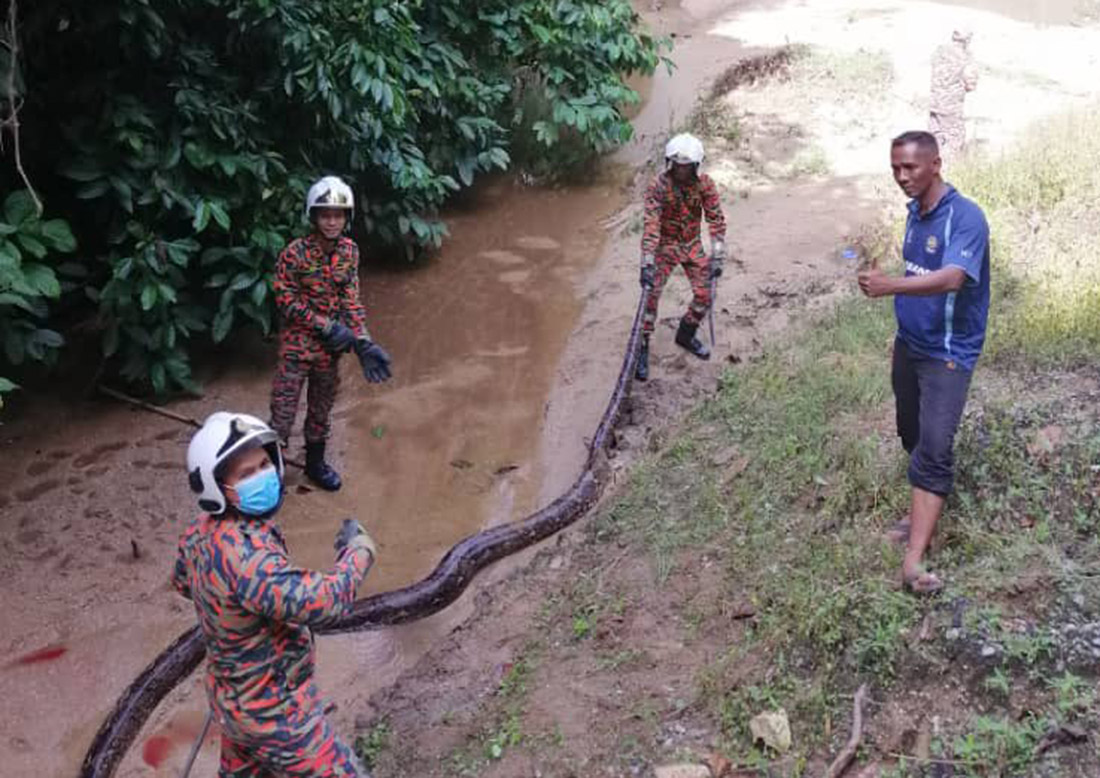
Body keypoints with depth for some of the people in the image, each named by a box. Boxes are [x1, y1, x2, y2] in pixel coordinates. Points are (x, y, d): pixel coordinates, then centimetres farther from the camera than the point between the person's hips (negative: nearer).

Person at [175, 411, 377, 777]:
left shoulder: (200, 532, -7)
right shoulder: (243, 552, -37)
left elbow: (183, 582, 15)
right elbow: (322, 602, -41)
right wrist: (359, 552, -24)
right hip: (274, 712, -9)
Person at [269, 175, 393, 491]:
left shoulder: (349, 250, -3)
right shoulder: (295, 252, -18)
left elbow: (351, 298, 0)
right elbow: (285, 300, -15)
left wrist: (363, 342, -9)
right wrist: (328, 326, -18)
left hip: (331, 347, 5)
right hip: (297, 344, -5)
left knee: (322, 408, 20)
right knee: (283, 411, 1)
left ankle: (315, 462, 38)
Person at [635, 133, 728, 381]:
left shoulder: (705, 184, -12)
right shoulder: (658, 186, -21)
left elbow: (716, 219, -8)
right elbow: (651, 225, -26)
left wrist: (717, 257, -13)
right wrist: (647, 263, -32)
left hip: (693, 245, 3)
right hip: (666, 245, -3)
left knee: (704, 296, 0)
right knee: (651, 295, -13)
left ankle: (686, 335, 28)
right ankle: (642, 348, -1)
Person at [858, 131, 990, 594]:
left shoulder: (965, 217, -21)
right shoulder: (916, 211, 5)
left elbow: (951, 279, -36)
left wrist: (890, 286, -50)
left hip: (948, 353, -8)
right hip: (908, 344, 8)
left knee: (934, 449, -15)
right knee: (912, 435, 18)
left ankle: (914, 560, -20)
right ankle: (925, 512, 37)